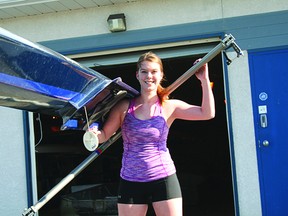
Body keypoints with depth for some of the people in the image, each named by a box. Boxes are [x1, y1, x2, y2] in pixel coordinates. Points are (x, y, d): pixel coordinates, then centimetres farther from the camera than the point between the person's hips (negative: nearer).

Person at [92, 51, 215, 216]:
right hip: (130, 182, 1)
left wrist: (204, 80, -10)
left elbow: (207, 114, -6)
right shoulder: (124, 106, 2)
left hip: (164, 179, -1)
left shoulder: (169, 107, 0)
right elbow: (104, 135, 2)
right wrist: (92, 132, -20)